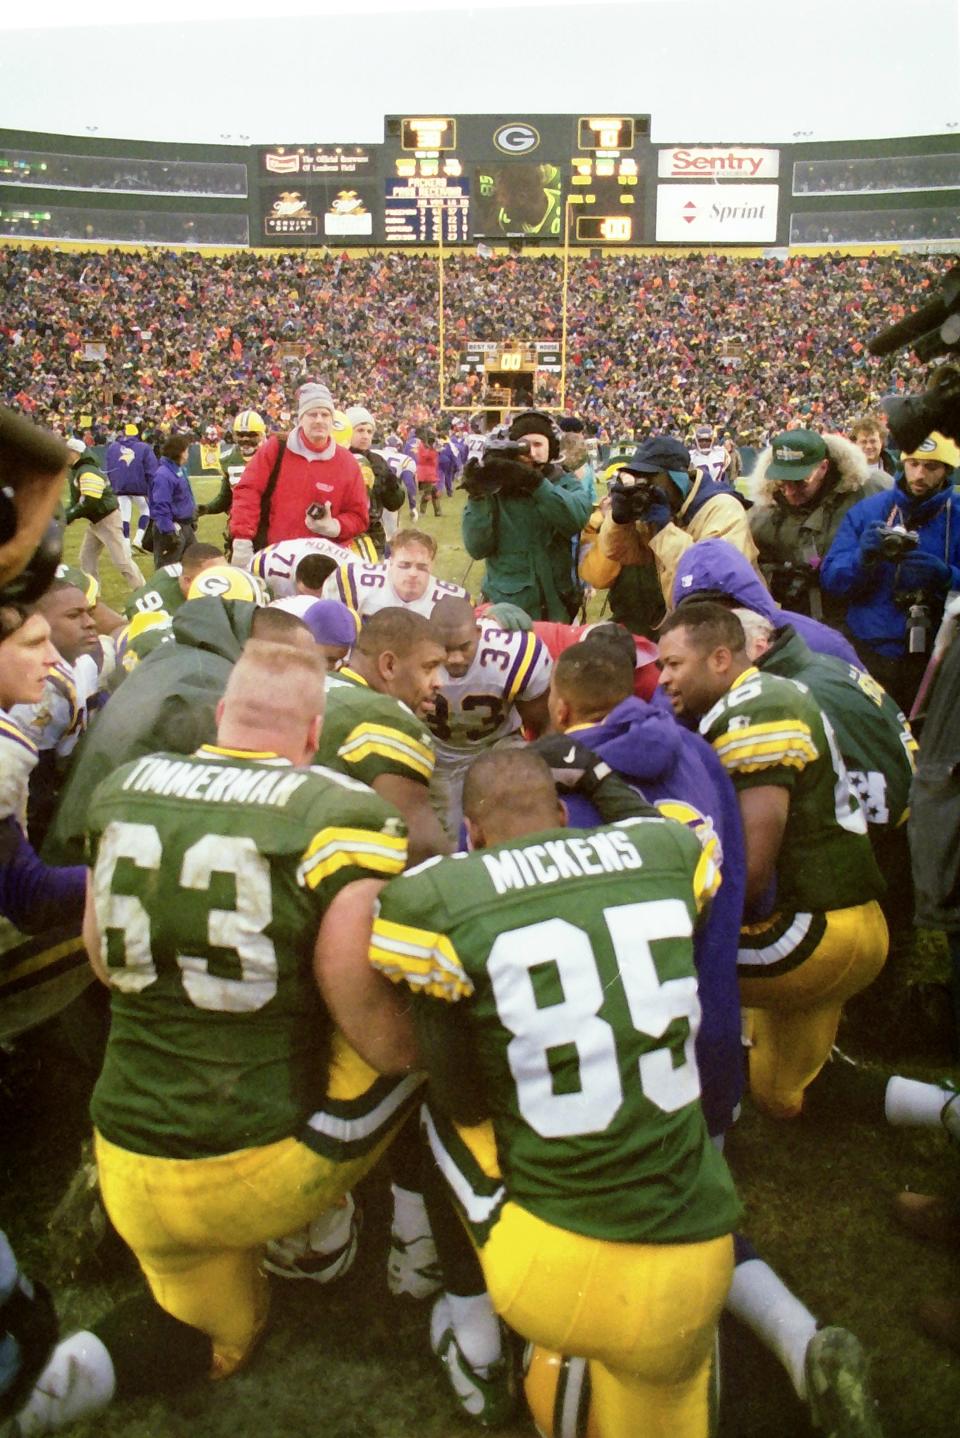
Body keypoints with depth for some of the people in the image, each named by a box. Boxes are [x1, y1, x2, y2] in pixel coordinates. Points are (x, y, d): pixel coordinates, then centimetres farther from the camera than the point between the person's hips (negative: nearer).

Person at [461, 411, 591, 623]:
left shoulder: (567, 484, 1)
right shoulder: (494, 486, -3)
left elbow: (577, 519, -22)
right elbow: (477, 548, -12)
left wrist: (536, 483, -31)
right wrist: (477, 497, -22)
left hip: (557, 607, 1)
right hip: (506, 607, -1)